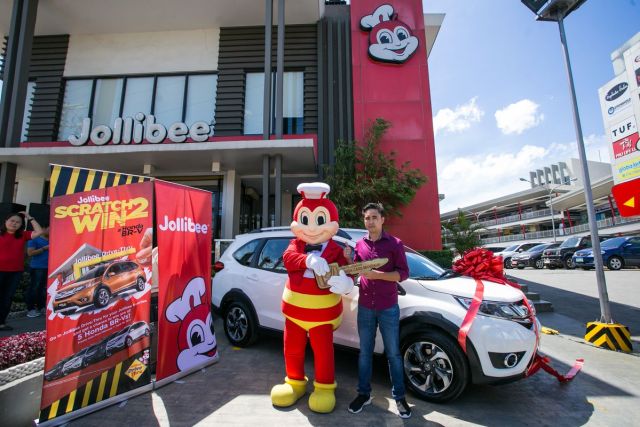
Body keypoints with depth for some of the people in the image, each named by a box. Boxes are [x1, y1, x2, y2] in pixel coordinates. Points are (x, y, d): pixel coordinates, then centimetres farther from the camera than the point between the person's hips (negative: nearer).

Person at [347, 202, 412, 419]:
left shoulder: (395, 243, -5)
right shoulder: (360, 244, 6)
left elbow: (403, 273, -9)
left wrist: (377, 274, -21)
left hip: (388, 308, -3)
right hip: (365, 307, 3)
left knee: (393, 353, 10)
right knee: (365, 352, 14)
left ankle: (399, 397, 28)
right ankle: (364, 394, 30)